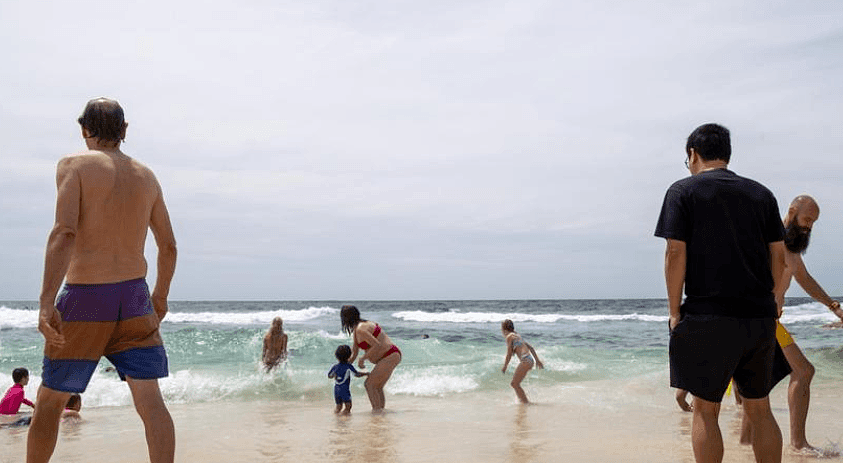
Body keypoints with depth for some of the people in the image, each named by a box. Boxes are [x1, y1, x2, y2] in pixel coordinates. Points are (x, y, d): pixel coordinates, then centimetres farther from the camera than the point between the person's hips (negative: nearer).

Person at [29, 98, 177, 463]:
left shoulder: (74, 164, -3)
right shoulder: (146, 176, 11)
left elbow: (64, 232, -17)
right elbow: (168, 246, 15)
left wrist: (46, 302, -21)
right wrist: (160, 297, 29)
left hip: (84, 297, -3)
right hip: (135, 296, 3)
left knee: (50, 400, 12)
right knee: (150, 400, -2)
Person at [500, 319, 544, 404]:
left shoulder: (509, 337, -4)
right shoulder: (517, 335, 22)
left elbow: (509, 354, -5)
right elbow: (531, 348, 24)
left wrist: (504, 367, 5)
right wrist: (537, 360, 27)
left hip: (525, 361, -9)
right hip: (530, 360, 9)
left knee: (515, 384, -4)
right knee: (514, 383, 15)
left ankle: (526, 402, -6)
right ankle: (522, 401, 15)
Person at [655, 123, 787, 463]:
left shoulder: (683, 191, -1)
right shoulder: (761, 194, 11)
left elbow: (675, 253, -8)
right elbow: (779, 256, 9)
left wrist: (674, 311, -3)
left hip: (708, 318, -4)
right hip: (760, 317, 4)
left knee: (706, 409, 5)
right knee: (760, 410, 12)